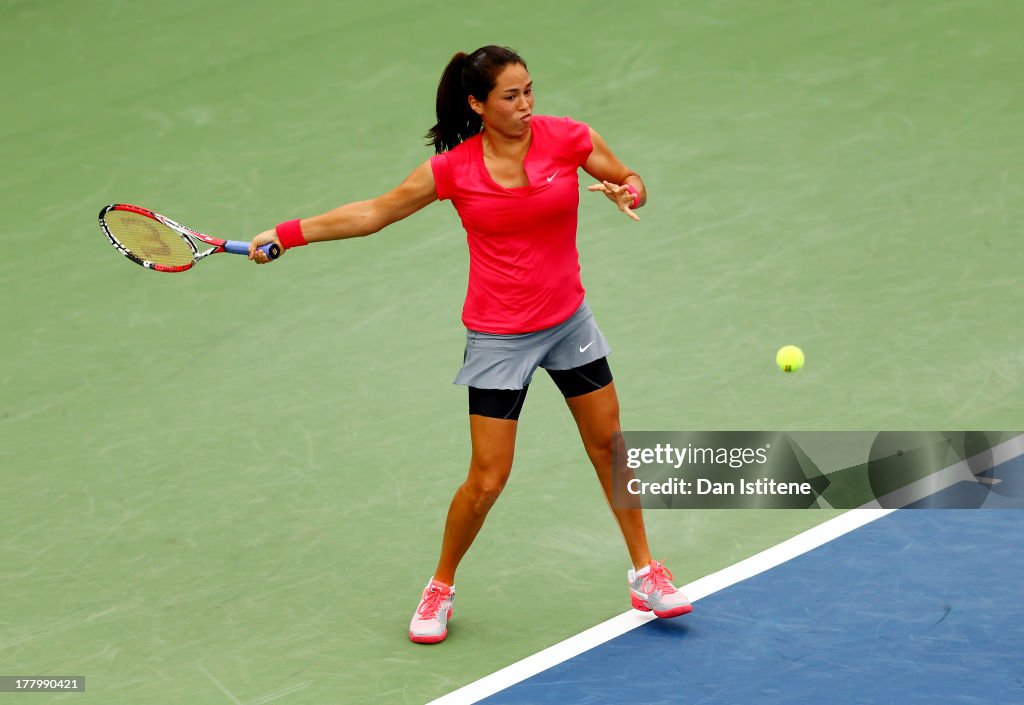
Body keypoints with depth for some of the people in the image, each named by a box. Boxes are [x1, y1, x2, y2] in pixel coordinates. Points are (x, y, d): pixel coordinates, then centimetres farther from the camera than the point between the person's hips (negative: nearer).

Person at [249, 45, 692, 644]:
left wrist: (626, 193, -22)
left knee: (608, 445, 13)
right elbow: (374, 213, -3)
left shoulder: (568, 139, -11)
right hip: (500, 338, -3)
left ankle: (645, 572, 30)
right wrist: (287, 234, -5)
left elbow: (632, 183, 2)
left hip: (569, 321, 3)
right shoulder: (453, 169, -13)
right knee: (487, 480, -3)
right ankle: (441, 588, 20)